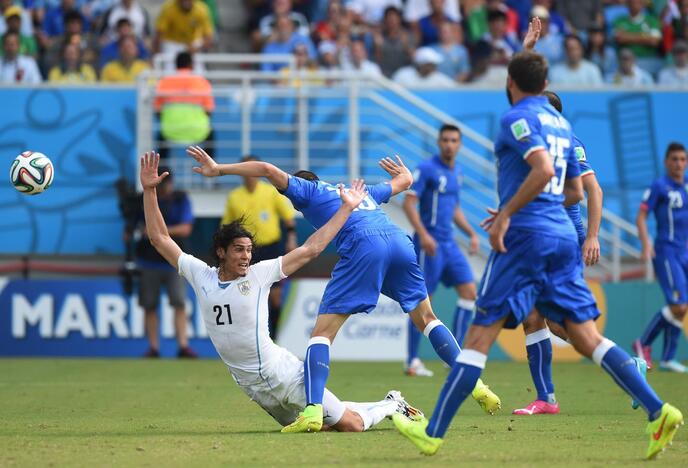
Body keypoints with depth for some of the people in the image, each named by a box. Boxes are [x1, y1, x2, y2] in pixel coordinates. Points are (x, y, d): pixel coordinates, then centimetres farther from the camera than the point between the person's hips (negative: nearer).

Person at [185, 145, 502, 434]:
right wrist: (402, 171, 76)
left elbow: (267, 170, 10)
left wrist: (219, 169, 15)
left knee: (322, 331, -3)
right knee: (426, 318, 24)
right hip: (399, 241, 6)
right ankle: (475, 385, 18)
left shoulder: (307, 190, 23)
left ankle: (313, 410, -19)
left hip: (363, 248, -6)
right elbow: (404, 181, 53)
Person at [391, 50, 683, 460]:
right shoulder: (561, 123, 18)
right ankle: (658, 410, -11)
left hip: (526, 237, -7)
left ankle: (433, 433, 0)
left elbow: (543, 169, -23)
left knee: (480, 335, -3)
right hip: (563, 237, 7)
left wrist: (506, 214, -17)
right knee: (588, 338, 3)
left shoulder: (517, 118, -6)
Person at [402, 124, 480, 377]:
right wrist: (423, 234, -26)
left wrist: (472, 234, 16)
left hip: (449, 244, 8)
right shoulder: (427, 169, -10)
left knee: (469, 292, -1)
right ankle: (412, 362, 4)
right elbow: (409, 203, -16)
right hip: (429, 243, -8)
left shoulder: (456, 172, 14)